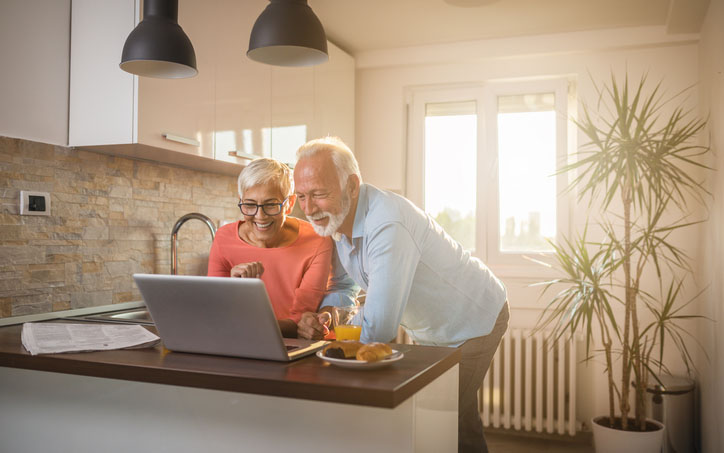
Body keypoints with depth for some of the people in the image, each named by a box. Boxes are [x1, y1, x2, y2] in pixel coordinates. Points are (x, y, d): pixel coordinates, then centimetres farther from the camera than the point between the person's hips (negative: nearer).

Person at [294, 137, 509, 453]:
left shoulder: (388, 224, -38)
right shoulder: (333, 220, -10)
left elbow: (379, 331, -39)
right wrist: (323, 312, -17)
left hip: (474, 319, -8)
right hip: (430, 330, 8)